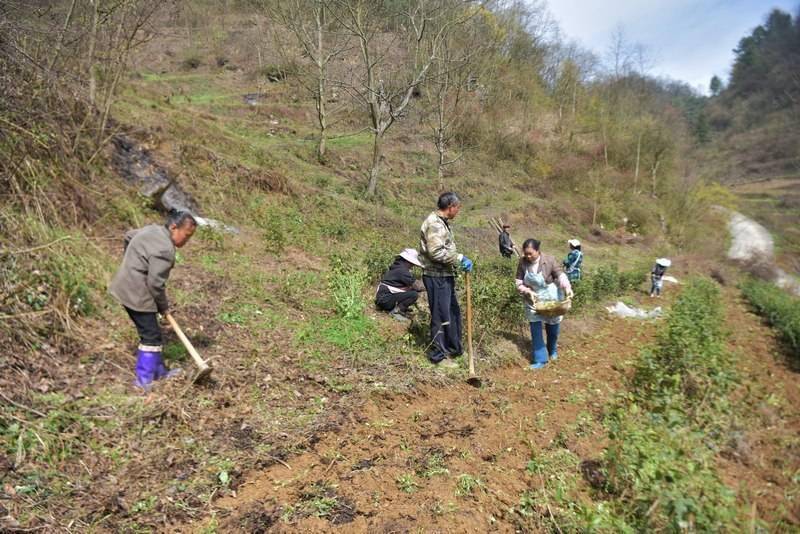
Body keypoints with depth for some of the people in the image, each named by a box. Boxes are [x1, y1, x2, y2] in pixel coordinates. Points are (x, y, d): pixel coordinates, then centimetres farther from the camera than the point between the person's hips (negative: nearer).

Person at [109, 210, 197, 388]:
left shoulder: (154, 230, 7)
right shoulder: (165, 249, -24)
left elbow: (129, 236, 25)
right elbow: (155, 282, -24)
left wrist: (133, 261, 35)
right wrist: (163, 306, -8)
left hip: (128, 287, 10)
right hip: (136, 294, -10)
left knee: (150, 332, 17)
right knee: (151, 336, -3)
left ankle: (158, 370, 27)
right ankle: (145, 380, 3)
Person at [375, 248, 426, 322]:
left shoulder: (397, 267, 15)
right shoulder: (401, 270, -17)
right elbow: (417, 286, -15)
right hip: (385, 300, -10)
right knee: (414, 294, -19)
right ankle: (395, 311, -13)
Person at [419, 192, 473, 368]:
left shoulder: (442, 222, 15)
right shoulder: (434, 223, -18)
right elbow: (436, 252, -27)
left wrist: (460, 259, 11)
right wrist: (460, 258, -20)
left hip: (445, 276, 11)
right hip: (436, 277, -11)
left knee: (453, 312, 18)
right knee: (441, 316, -2)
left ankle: (454, 348, 32)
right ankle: (438, 355, 10)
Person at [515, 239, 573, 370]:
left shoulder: (549, 260, -21)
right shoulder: (522, 262, -14)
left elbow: (561, 275, -17)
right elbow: (518, 282, -7)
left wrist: (567, 287, -35)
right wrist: (528, 292, -24)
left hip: (551, 298, -1)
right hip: (533, 300, 1)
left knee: (552, 327, 16)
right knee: (535, 329, -2)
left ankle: (553, 350, 44)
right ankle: (540, 359, 7)